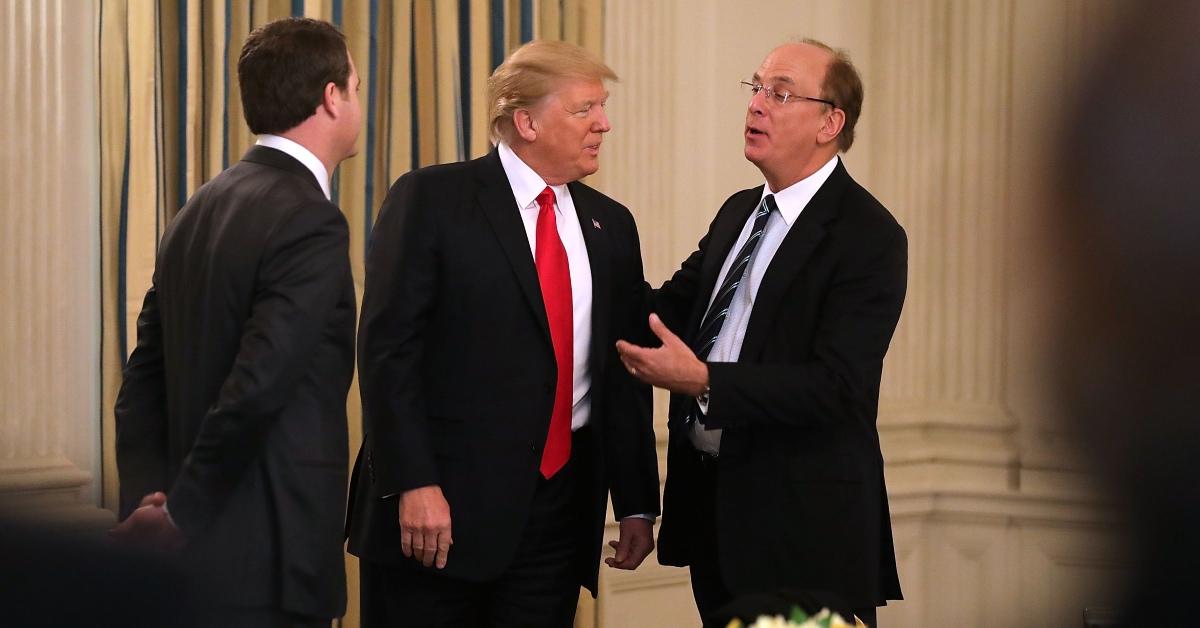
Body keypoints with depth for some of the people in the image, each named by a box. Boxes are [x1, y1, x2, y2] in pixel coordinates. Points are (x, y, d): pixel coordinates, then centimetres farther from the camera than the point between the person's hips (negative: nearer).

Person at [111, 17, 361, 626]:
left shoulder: (199, 210, 10)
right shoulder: (310, 223, -15)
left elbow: (144, 379, 10)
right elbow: (256, 389, -23)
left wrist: (149, 501, 4)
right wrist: (176, 518, -14)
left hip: (195, 552, 8)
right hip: (268, 560, -8)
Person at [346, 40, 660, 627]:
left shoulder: (610, 225, 13)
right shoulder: (430, 200, -4)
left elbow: (624, 373, 15)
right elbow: (388, 348, -10)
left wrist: (637, 504, 11)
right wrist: (413, 484, -18)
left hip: (560, 508, 5)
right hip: (441, 502, -5)